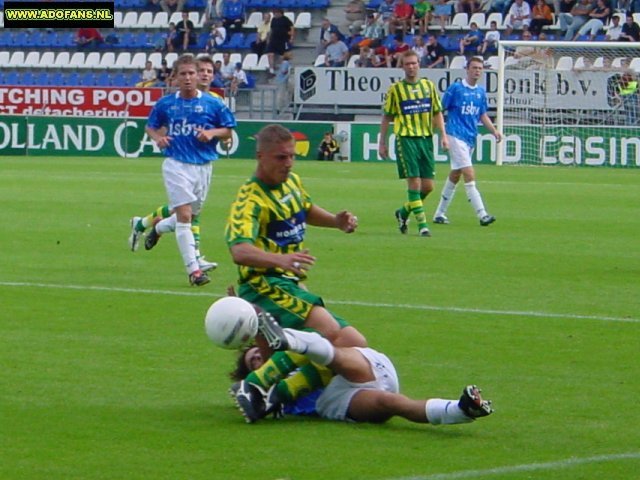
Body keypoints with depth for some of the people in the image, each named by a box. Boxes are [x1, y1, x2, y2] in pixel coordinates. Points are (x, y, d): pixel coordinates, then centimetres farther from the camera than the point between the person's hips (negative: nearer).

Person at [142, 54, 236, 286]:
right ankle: (193, 269, -15)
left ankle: (158, 228, 48)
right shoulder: (165, 103, 2)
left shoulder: (213, 104, 1)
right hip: (176, 164, -2)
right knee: (184, 215, -14)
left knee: (191, 215, 15)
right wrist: (157, 137, -7)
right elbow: (151, 126, 15)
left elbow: (228, 131, 8)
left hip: (203, 165, 3)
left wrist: (212, 133, -13)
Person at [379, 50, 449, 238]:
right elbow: (387, 117, 7)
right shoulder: (395, 89, 2)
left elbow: (437, 112, 15)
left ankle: (403, 212, 26)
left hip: (426, 138, 4)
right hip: (406, 138, -4)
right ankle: (422, 224, -6)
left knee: (428, 186, 3)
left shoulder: (429, 86, 11)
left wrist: (443, 135, 3)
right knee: (414, 182, -11)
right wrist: (382, 142, 6)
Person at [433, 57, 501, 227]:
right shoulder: (455, 88, -7)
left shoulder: (481, 92, 11)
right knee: (469, 175, -15)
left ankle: (440, 213, 24)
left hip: (471, 138, 7)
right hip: (456, 136, -7)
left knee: (455, 175, 14)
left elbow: (483, 115, 19)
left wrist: (494, 130, 5)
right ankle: (482, 215, -19)